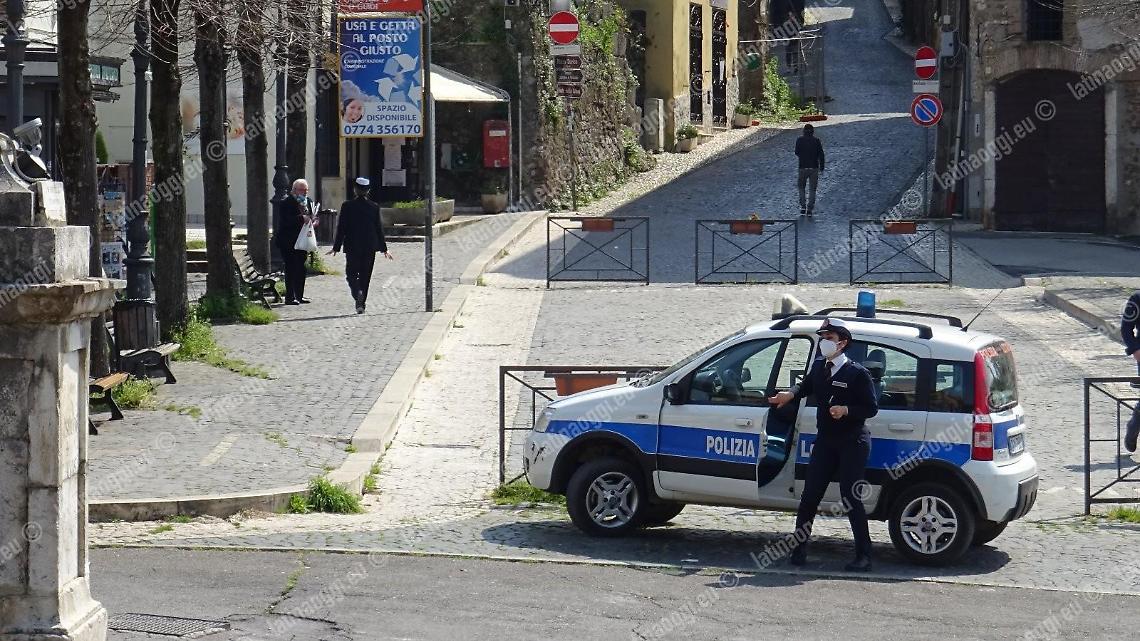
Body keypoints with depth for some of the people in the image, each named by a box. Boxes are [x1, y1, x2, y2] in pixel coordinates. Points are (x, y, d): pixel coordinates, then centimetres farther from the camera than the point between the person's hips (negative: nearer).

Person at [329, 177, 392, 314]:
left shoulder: (347, 206, -7)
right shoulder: (374, 207, 0)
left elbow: (341, 228, -6)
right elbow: (379, 229, 5)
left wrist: (336, 247, 1)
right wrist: (383, 249, 12)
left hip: (352, 246, -2)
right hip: (370, 247, 2)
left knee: (351, 273, 6)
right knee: (365, 275, 10)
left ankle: (357, 293, -22)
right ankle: (362, 302, 11)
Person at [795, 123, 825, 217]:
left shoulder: (800, 140, -3)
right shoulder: (816, 141, -2)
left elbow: (797, 152, 3)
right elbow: (821, 155, -2)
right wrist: (821, 167, 6)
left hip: (803, 167, 0)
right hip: (814, 168, 0)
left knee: (801, 187, 16)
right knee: (812, 189, 8)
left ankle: (803, 207, 5)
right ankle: (809, 209, 4)